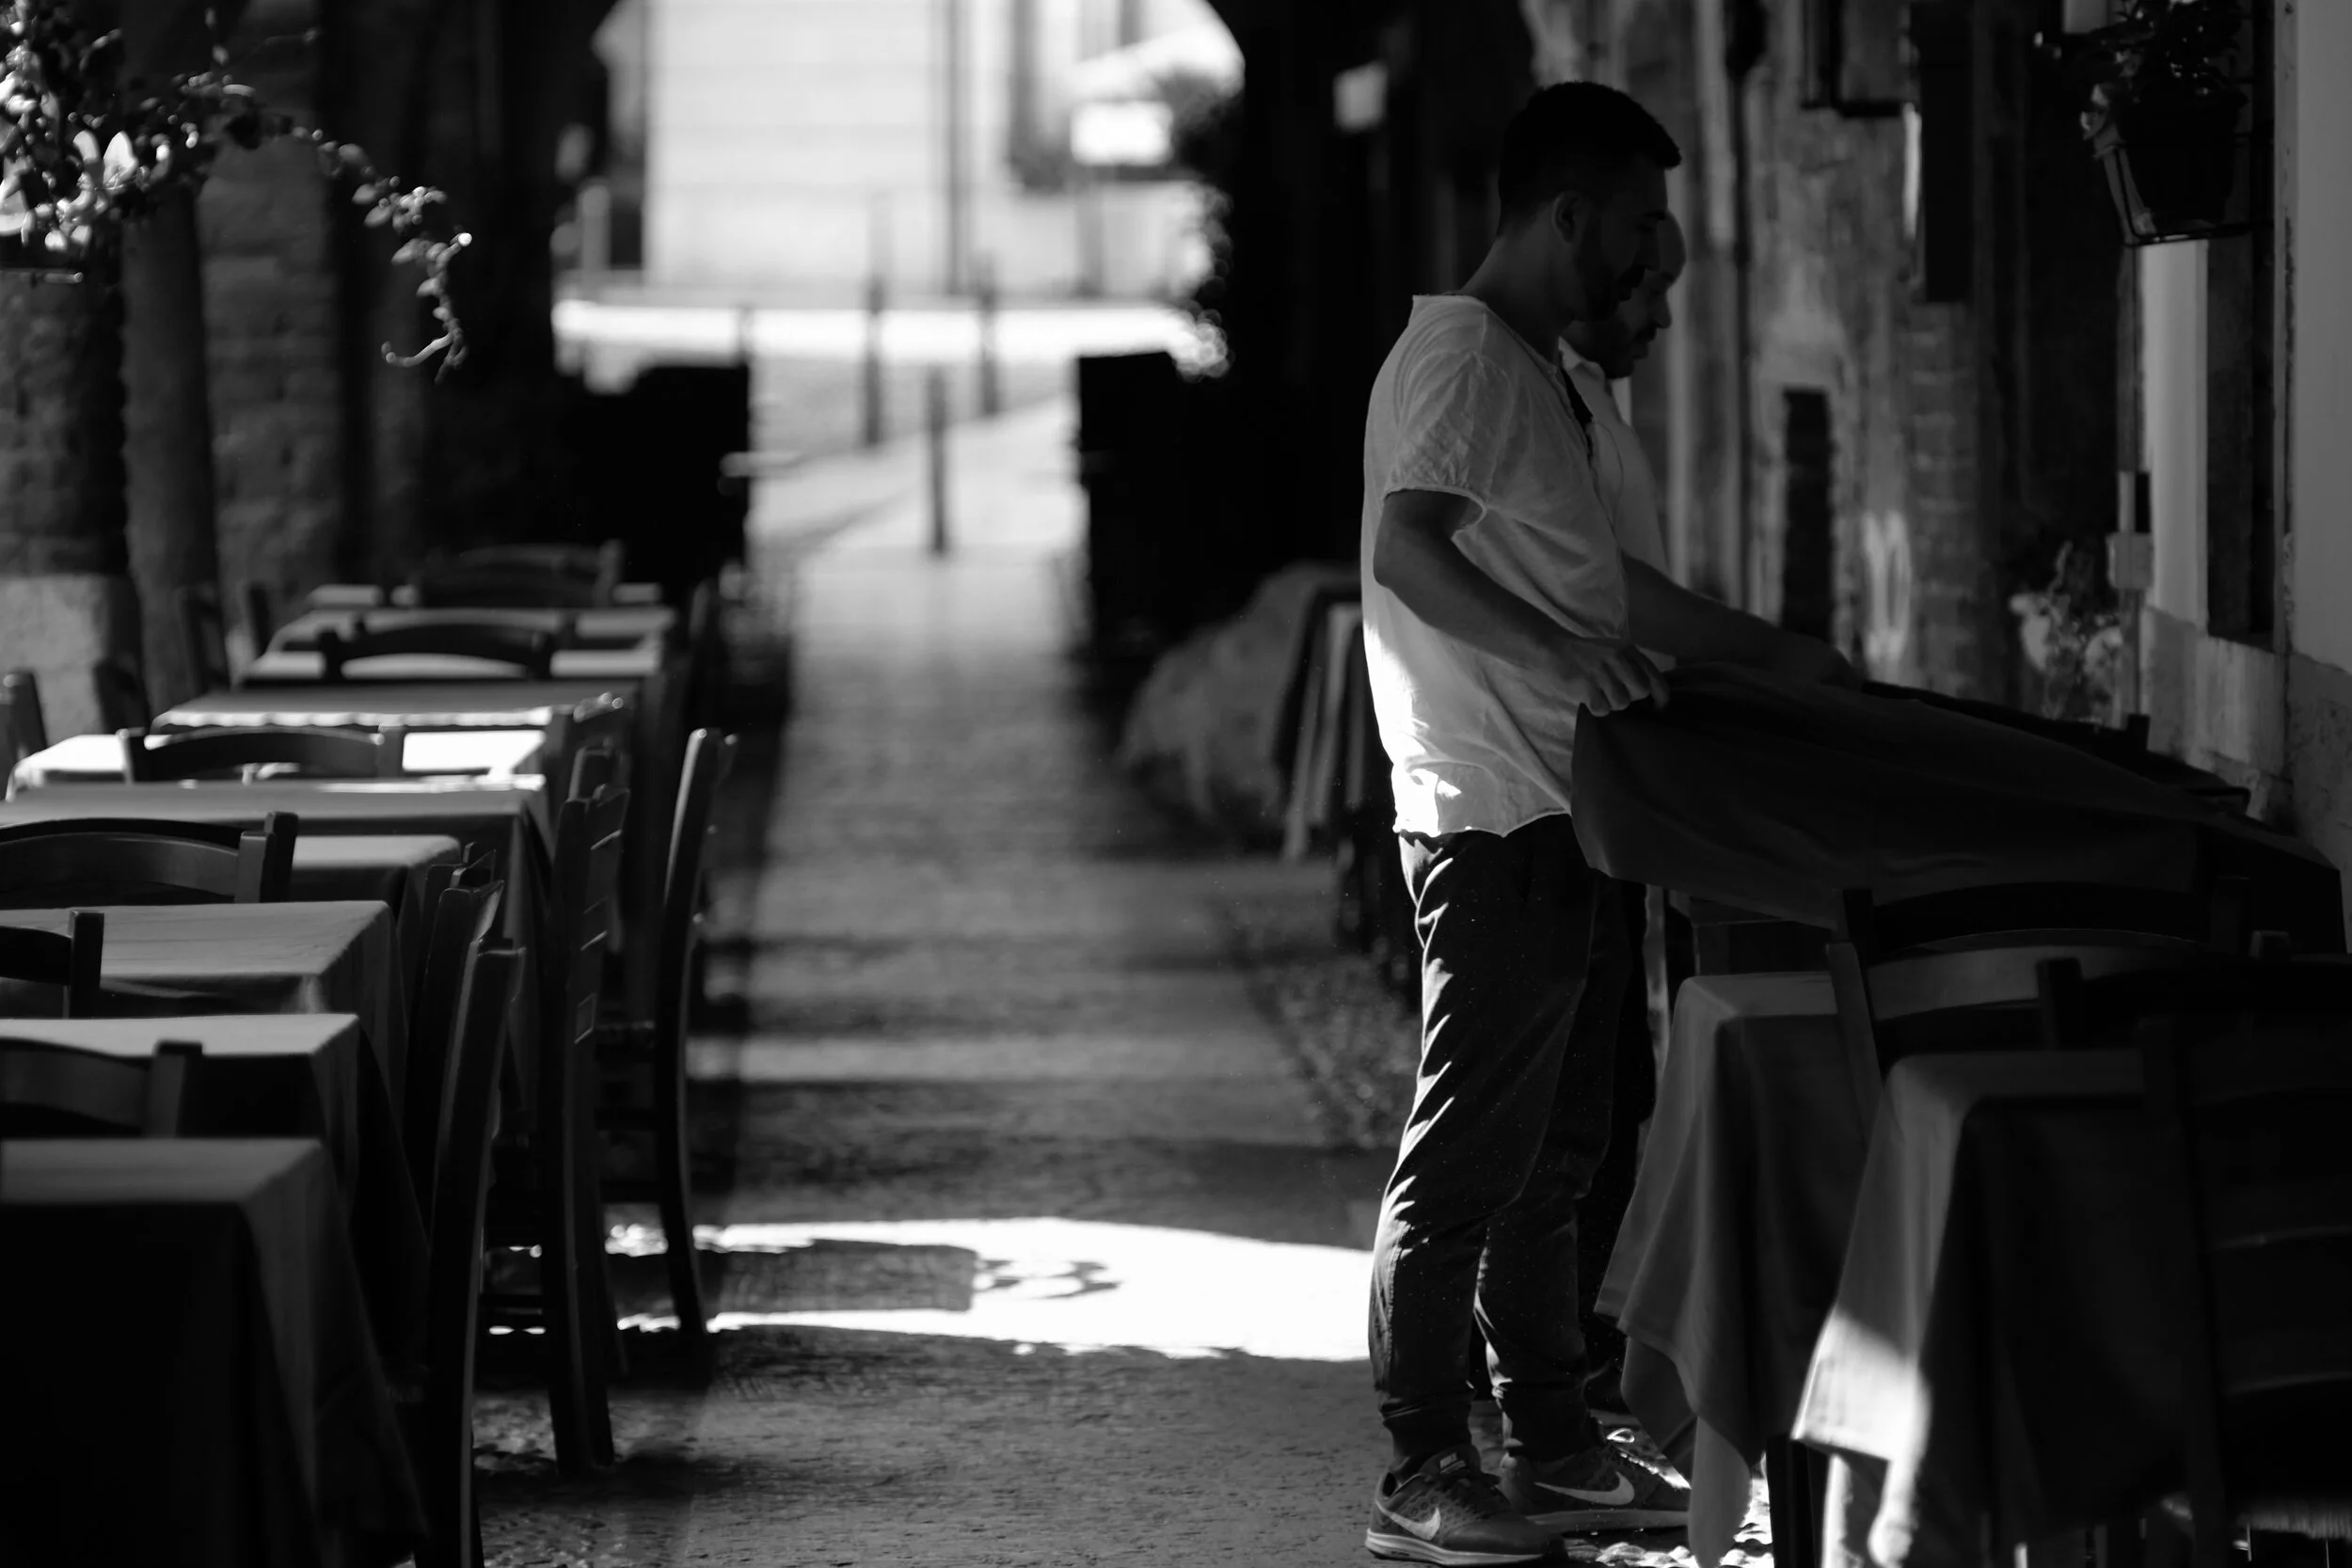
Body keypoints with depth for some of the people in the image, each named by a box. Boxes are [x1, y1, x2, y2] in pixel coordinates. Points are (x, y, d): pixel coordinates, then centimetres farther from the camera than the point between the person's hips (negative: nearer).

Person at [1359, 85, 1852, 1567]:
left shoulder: (1542, 372, 20)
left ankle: (1555, 1446, 21)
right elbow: (1405, 551, -25)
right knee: (1469, 1155, -7)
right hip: (1491, 817, -10)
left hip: (1560, 817, 10)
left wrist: (1773, 653, 30)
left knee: (1555, 1148, 14)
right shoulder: (1460, 356, -12)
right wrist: (1566, 656, -35)